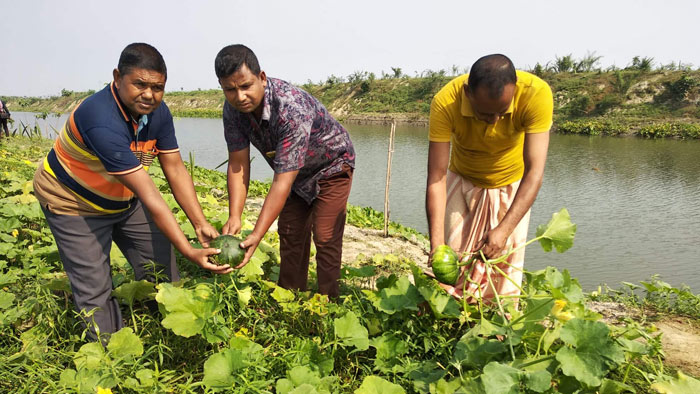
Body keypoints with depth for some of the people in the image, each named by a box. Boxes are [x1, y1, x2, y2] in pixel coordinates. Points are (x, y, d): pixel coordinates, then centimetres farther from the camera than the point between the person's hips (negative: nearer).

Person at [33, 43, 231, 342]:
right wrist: (189, 252, -41)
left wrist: (200, 224, -23)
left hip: (124, 199, 7)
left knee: (161, 264, 7)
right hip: (74, 204, -7)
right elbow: (149, 195, -42)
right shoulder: (102, 121, -39)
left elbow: (175, 169, -13)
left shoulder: (158, 112, -14)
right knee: (95, 290, -3)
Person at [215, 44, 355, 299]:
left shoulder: (292, 108, -41)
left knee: (325, 237, -10)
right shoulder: (233, 109, -19)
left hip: (331, 166, -6)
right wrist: (234, 217, -29)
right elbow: (237, 164, -17)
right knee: (290, 234, 9)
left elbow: (283, 180, -42)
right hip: (294, 172, 7)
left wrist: (256, 236, -43)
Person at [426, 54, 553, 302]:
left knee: (506, 262, -1)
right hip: (463, 179, 1)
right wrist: (436, 245, -38)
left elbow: (534, 171, -33)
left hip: (511, 183, 0)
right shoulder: (445, 102, -32)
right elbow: (436, 178, -32)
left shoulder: (536, 94, -33)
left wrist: (504, 230, -43)